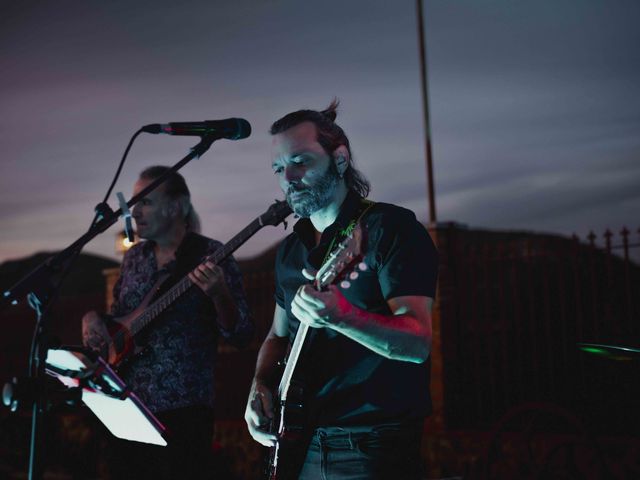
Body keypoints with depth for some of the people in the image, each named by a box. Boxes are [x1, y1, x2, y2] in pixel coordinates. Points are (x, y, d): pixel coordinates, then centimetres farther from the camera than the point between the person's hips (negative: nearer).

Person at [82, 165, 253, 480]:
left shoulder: (210, 256, -7)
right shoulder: (134, 257, 11)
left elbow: (240, 336, -12)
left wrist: (218, 294, -30)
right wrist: (93, 319, 1)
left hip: (182, 410, -6)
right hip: (128, 407, 6)